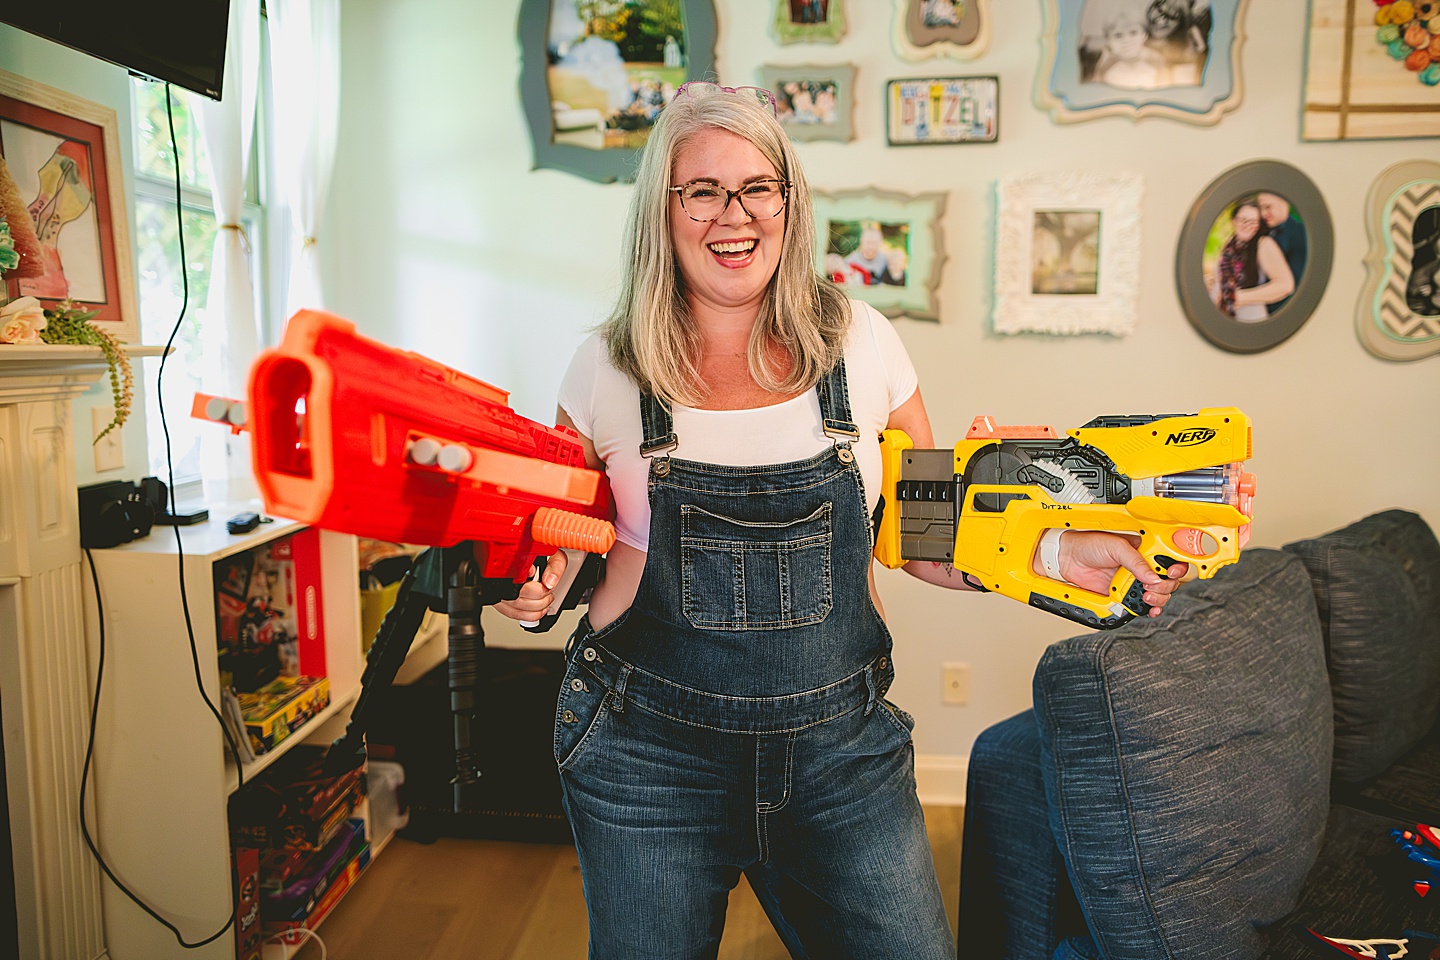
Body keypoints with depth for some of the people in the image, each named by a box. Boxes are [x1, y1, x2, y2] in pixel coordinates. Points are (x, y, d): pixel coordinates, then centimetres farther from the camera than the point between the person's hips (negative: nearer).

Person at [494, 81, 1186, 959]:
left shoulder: (861, 344, -2)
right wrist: (533, 583, -13)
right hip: (650, 753, 0)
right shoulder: (608, 370, -3)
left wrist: (1056, 551, -11)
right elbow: (561, 536, 8)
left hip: (840, 748, 1)